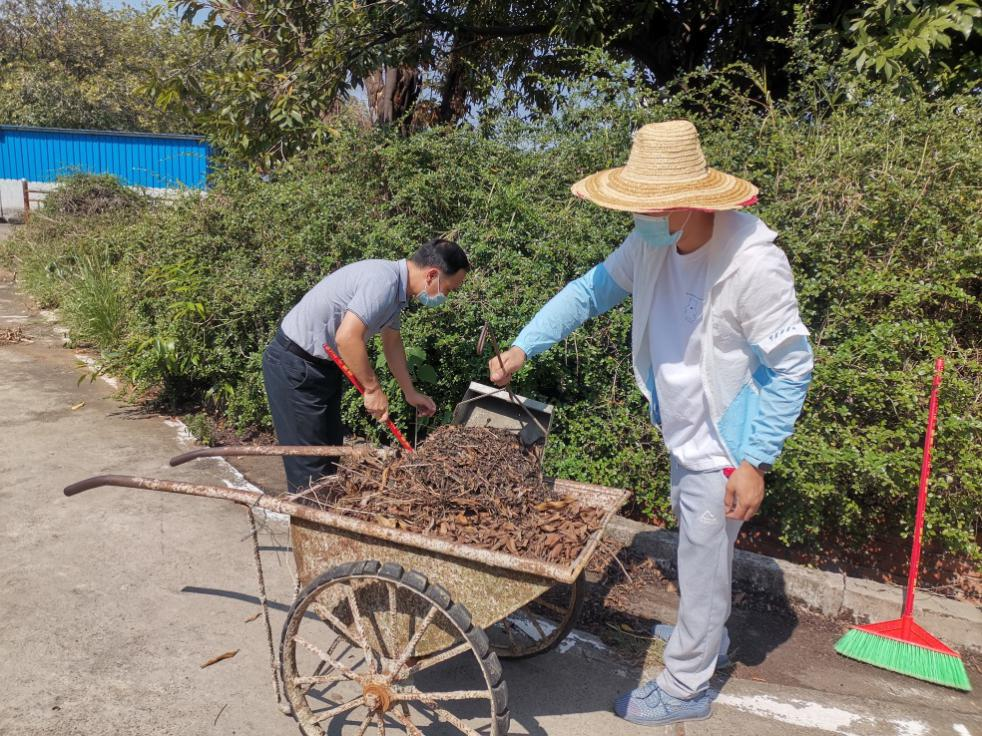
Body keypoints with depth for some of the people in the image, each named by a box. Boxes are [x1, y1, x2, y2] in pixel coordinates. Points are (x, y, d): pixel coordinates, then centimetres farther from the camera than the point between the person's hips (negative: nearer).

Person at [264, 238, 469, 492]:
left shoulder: (396, 288, 6)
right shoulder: (383, 281, -26)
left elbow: (392, 343, 18)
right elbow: (347, 337, -34)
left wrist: (411, 393, 22)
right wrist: (373, 388, -22)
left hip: (322, 365, 10)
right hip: (294, 365, -10)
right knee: (311, 465, -6)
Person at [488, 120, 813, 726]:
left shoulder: (754, 265, -29)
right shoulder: (652, 244, -9)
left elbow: (791, 368, -20)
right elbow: (590, 291, 2)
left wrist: (755, 463, -19)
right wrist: (523, 348, -7)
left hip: (724, 452, -7)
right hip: (684, 441, 7)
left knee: (703, 567, 8)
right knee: (701, 553, 26)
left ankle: (684, 688, 29)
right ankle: (709, 637, 52)